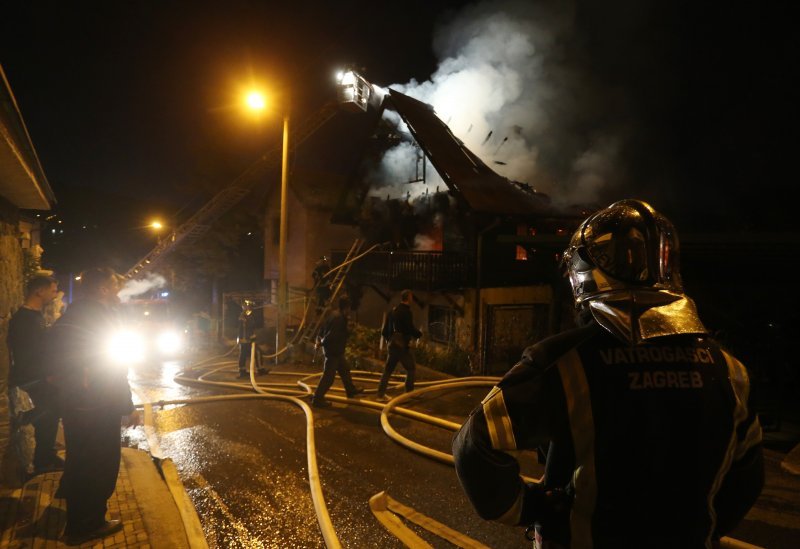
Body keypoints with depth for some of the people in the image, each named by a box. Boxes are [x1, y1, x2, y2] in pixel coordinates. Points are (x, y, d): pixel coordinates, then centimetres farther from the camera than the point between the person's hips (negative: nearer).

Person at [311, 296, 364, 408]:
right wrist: (322, 343, -13)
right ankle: (317, 398, 3)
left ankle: (351, 390, 40)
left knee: (344, 370, 24)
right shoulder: (340, 319, -23)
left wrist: (319, 340, 5)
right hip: (333, 351, -11)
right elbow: (331, 335, -28)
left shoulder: (335, 316, 9)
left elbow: (323, 329, 12)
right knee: (328, 376, -4)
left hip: (336, 351, 11)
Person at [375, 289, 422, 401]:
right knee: (411, 369, 5)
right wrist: (419, 334, 2)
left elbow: (387, 328, 16)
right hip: (402, 345, -8)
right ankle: (409, 393, 8)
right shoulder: (406, 312, -14)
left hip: (393, 344, 8)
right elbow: (411, 328, -17)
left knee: (388, 369, 10)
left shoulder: (393, 310, 11)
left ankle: (381, 394, 9)